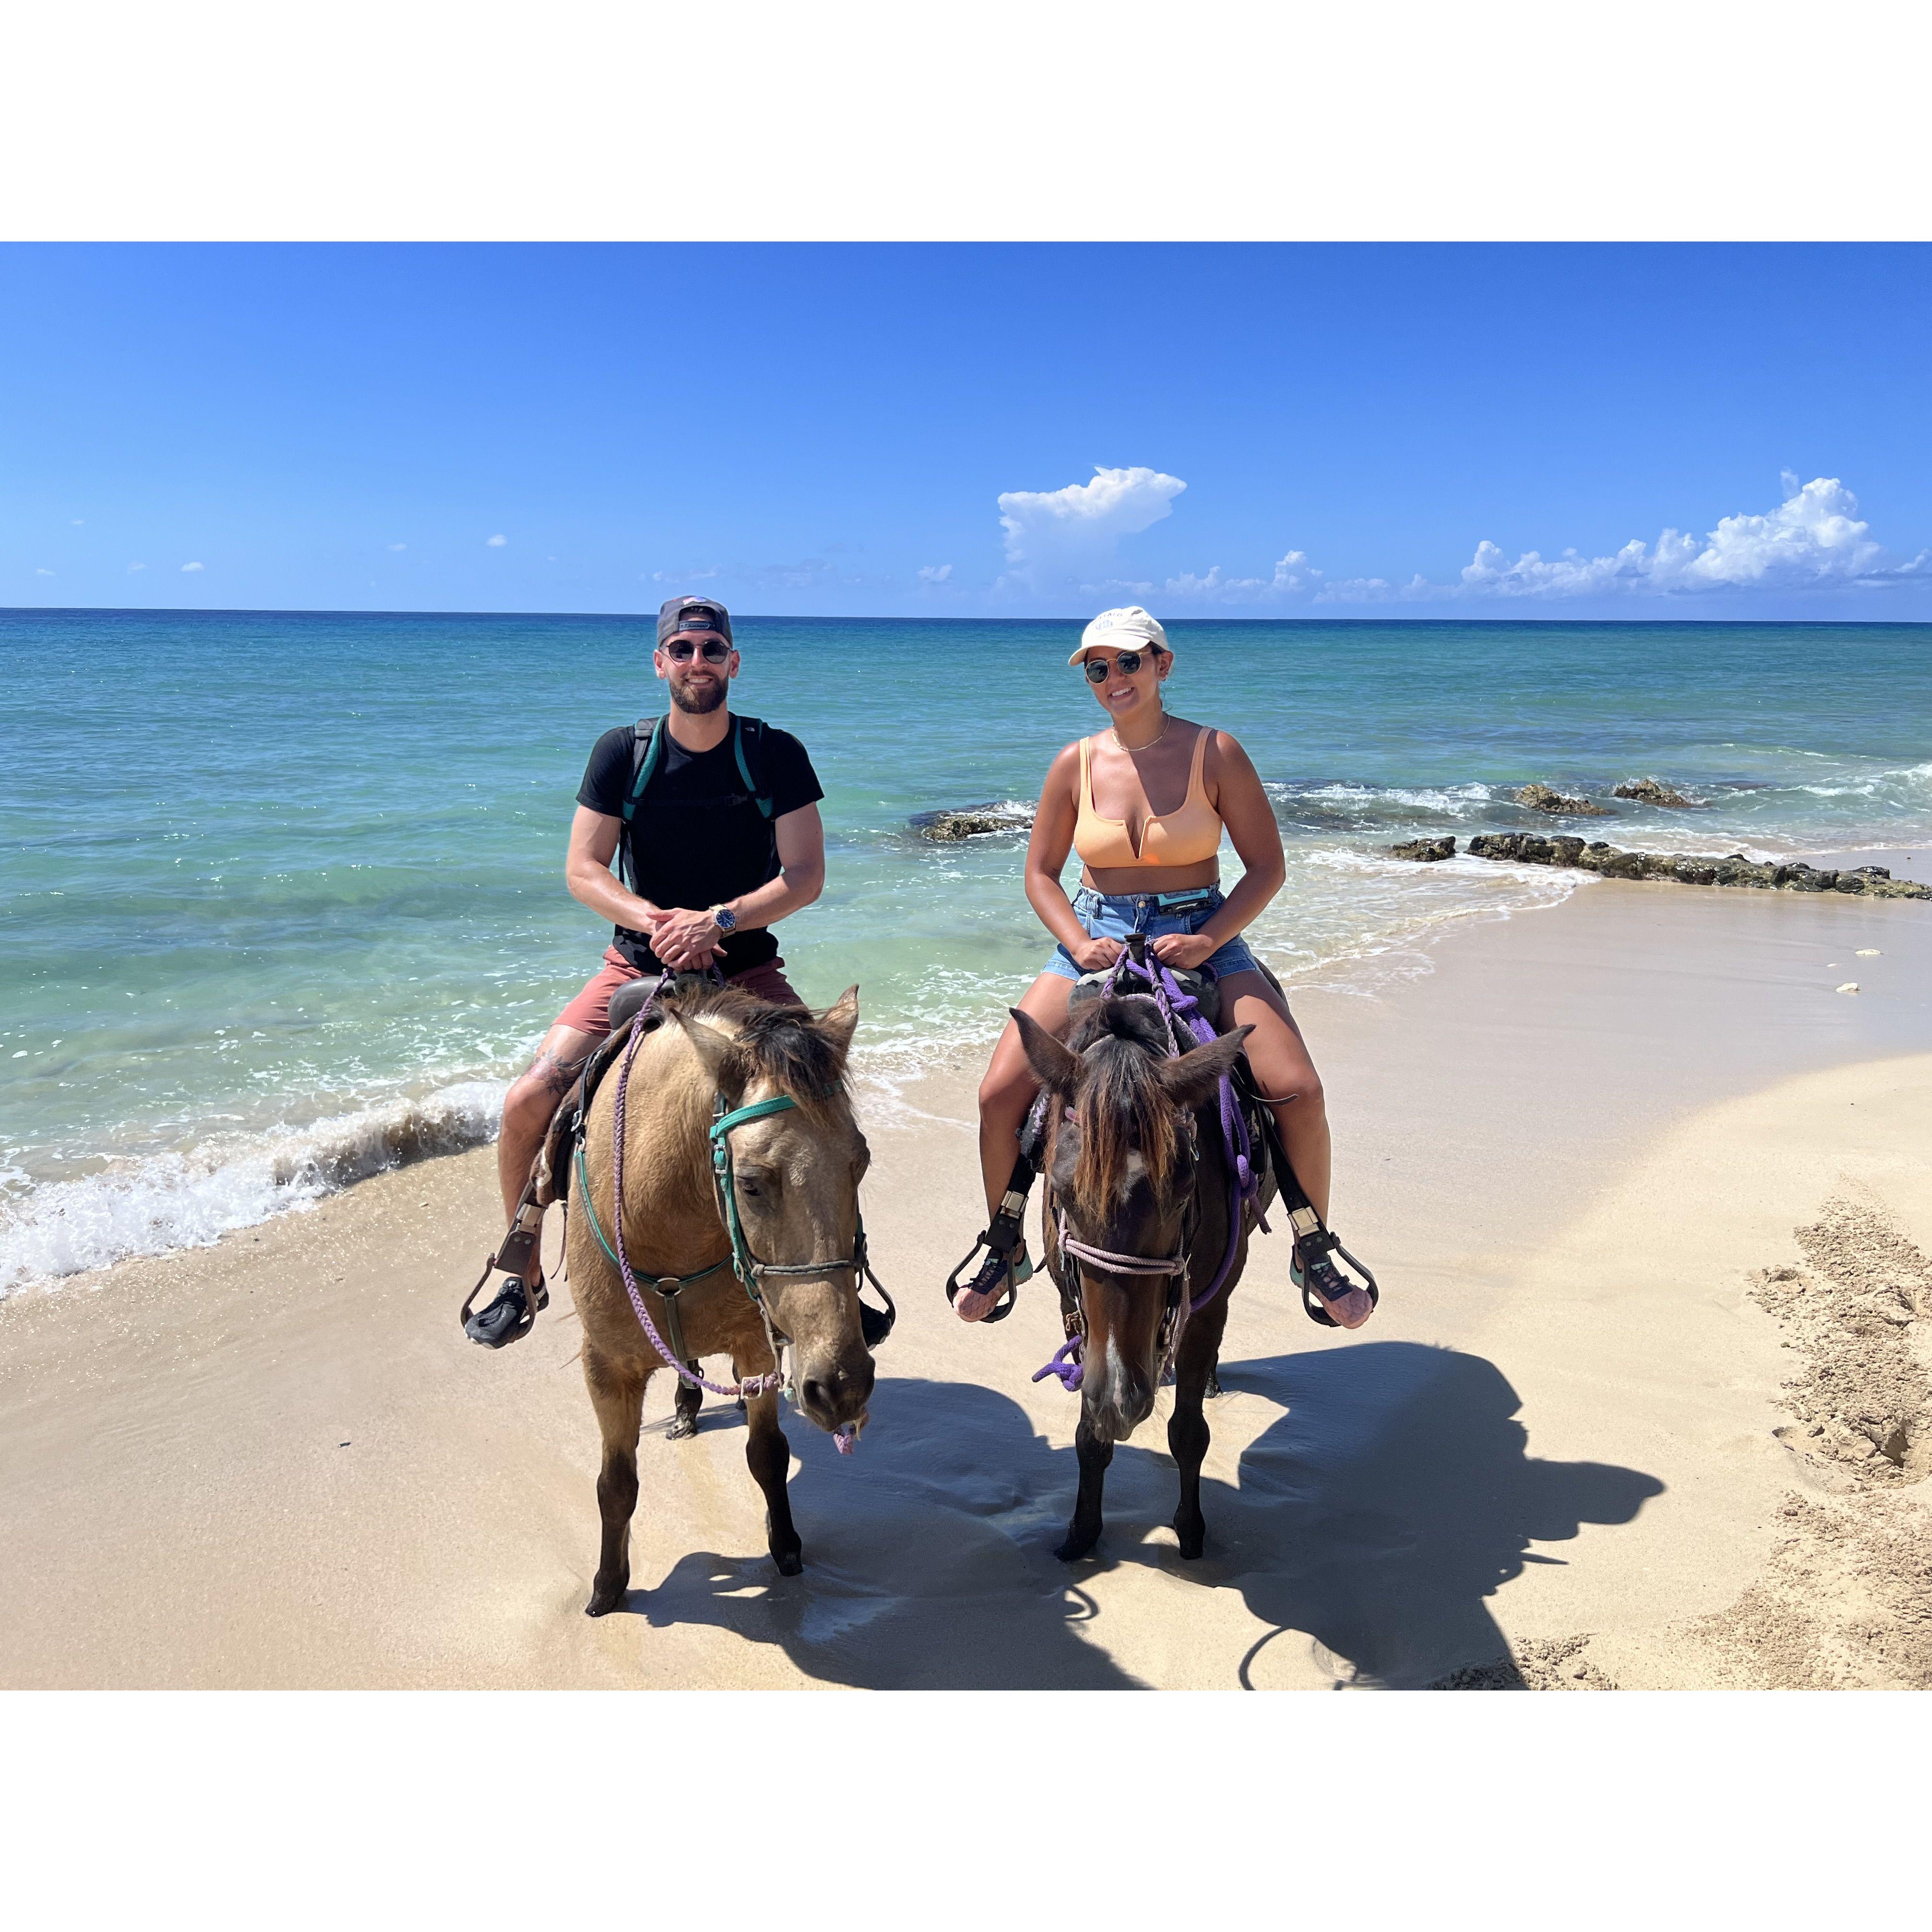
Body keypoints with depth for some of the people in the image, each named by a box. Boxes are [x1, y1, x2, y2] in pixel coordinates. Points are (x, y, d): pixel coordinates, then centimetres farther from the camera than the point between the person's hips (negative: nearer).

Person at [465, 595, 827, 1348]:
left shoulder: (776, 754, -5)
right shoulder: (622, 752, -3)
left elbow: (806, 876, -9)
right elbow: (582, 870, -5)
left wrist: (717, 921, -23)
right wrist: (657, 921, -22)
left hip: (745, 970, 0)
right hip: (638, 967, 1)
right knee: (528, 1102, -14)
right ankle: (525, 1278, 11)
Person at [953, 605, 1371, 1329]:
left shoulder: (1215, 753, -5)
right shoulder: (1075, 763, 1)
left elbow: (1267, 867, -3)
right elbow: (1040, 873, 9)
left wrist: (1207, 940, -17)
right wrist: (1079, 942, -10)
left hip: (1202, 936, -2)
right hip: (1097, 938, 2)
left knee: (1297, 1089, -19)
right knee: (999, 1091, -13)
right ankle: (1005, 1250, 12)